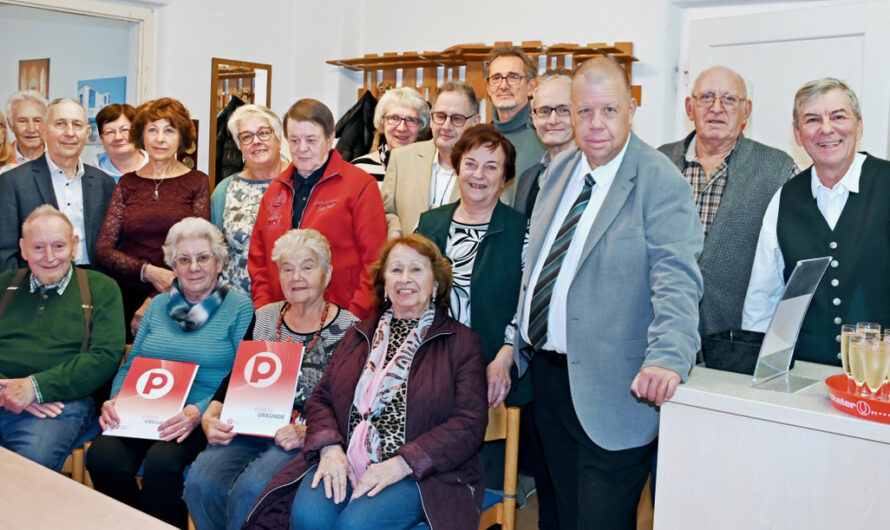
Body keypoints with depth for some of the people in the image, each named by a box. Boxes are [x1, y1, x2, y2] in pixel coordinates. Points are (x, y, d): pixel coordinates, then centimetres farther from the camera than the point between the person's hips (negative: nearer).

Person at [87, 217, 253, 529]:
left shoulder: (239, 307, 1)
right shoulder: (158, 305, 17)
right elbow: (130, 365, 18)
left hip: (203, 419, -4)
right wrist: (116, 399, -4)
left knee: (161, 460, -33)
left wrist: (200, 411, -22)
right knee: (102, 457, -24)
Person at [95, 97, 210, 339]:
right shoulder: (127, 183, 7)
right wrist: (148, 271, -14)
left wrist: (155, 300, -10)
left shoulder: (197, 183, 1)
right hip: (127, 296, 2)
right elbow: (103, 250, 2)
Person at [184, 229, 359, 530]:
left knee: (251, 488, -31)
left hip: (308, 440, -4)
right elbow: (233, 379, 12)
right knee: (201, 480, -24)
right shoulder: (262, 319, 14)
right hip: (250, 430, 4)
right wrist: (210, 417, -6)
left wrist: (306, 432, -20)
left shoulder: (348, 329, -1)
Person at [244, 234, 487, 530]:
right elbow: (320, 398, 15)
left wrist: (400, 465, -15)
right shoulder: (358, 335, 20)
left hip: (420, 473, -3)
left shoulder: (461, 342, 5)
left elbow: (469, 424, -5)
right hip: (343, 464, 4)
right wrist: (330, 448, -7)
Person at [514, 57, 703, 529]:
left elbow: (676, 281, -23)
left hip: (609, 391, -7)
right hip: (546, 373, 7)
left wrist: (667, 359, -38)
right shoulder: (558, 171, 10)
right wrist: (515, 345, 17)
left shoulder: (660, 182, -13)